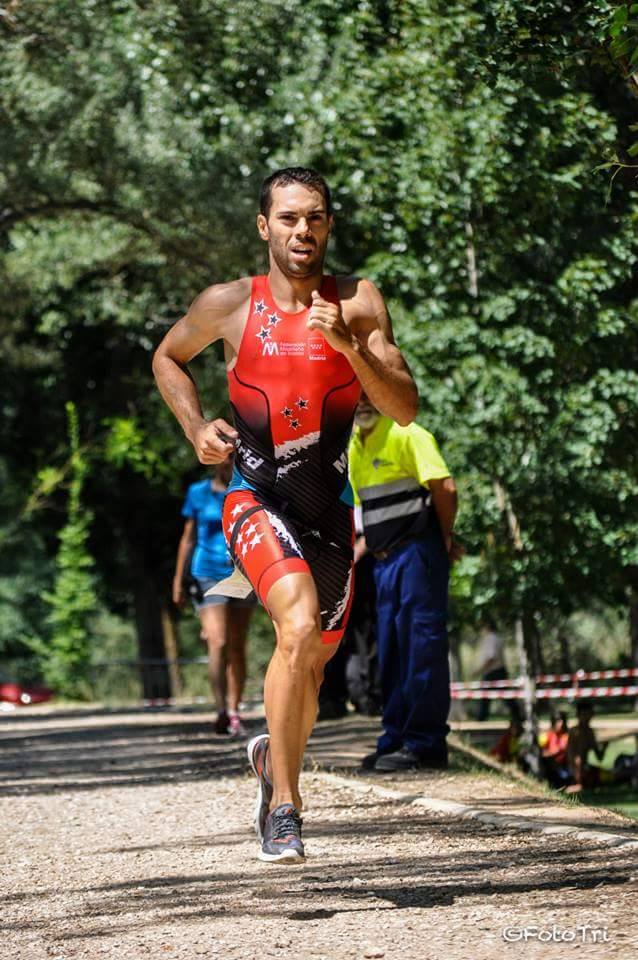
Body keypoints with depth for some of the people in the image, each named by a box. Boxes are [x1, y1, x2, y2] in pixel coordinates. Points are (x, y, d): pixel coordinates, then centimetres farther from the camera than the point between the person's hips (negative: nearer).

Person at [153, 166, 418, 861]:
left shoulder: (357, 303, -2)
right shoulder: (229, 305, -3)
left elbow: (405, 409, -8)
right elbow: (167, 358, 17)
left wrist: (349, 346, -22)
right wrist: (196, 428, 1)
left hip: (330, 510, 3)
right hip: (256, 498, -3)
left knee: (311, 660, 16)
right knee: (300, 624, -29)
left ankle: (273, 758, 50)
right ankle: (284, 805, -21)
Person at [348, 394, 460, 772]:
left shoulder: (406, 436, -11)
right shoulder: (353, 448, 15)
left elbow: (444, 488, -18)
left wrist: (446, 540, -10)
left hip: (418, 552, -9)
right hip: (385, 557, 9)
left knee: (422, 646, -8)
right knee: (391, 651, 11)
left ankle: (425, 744, -8)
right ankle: (397, 737, 17)